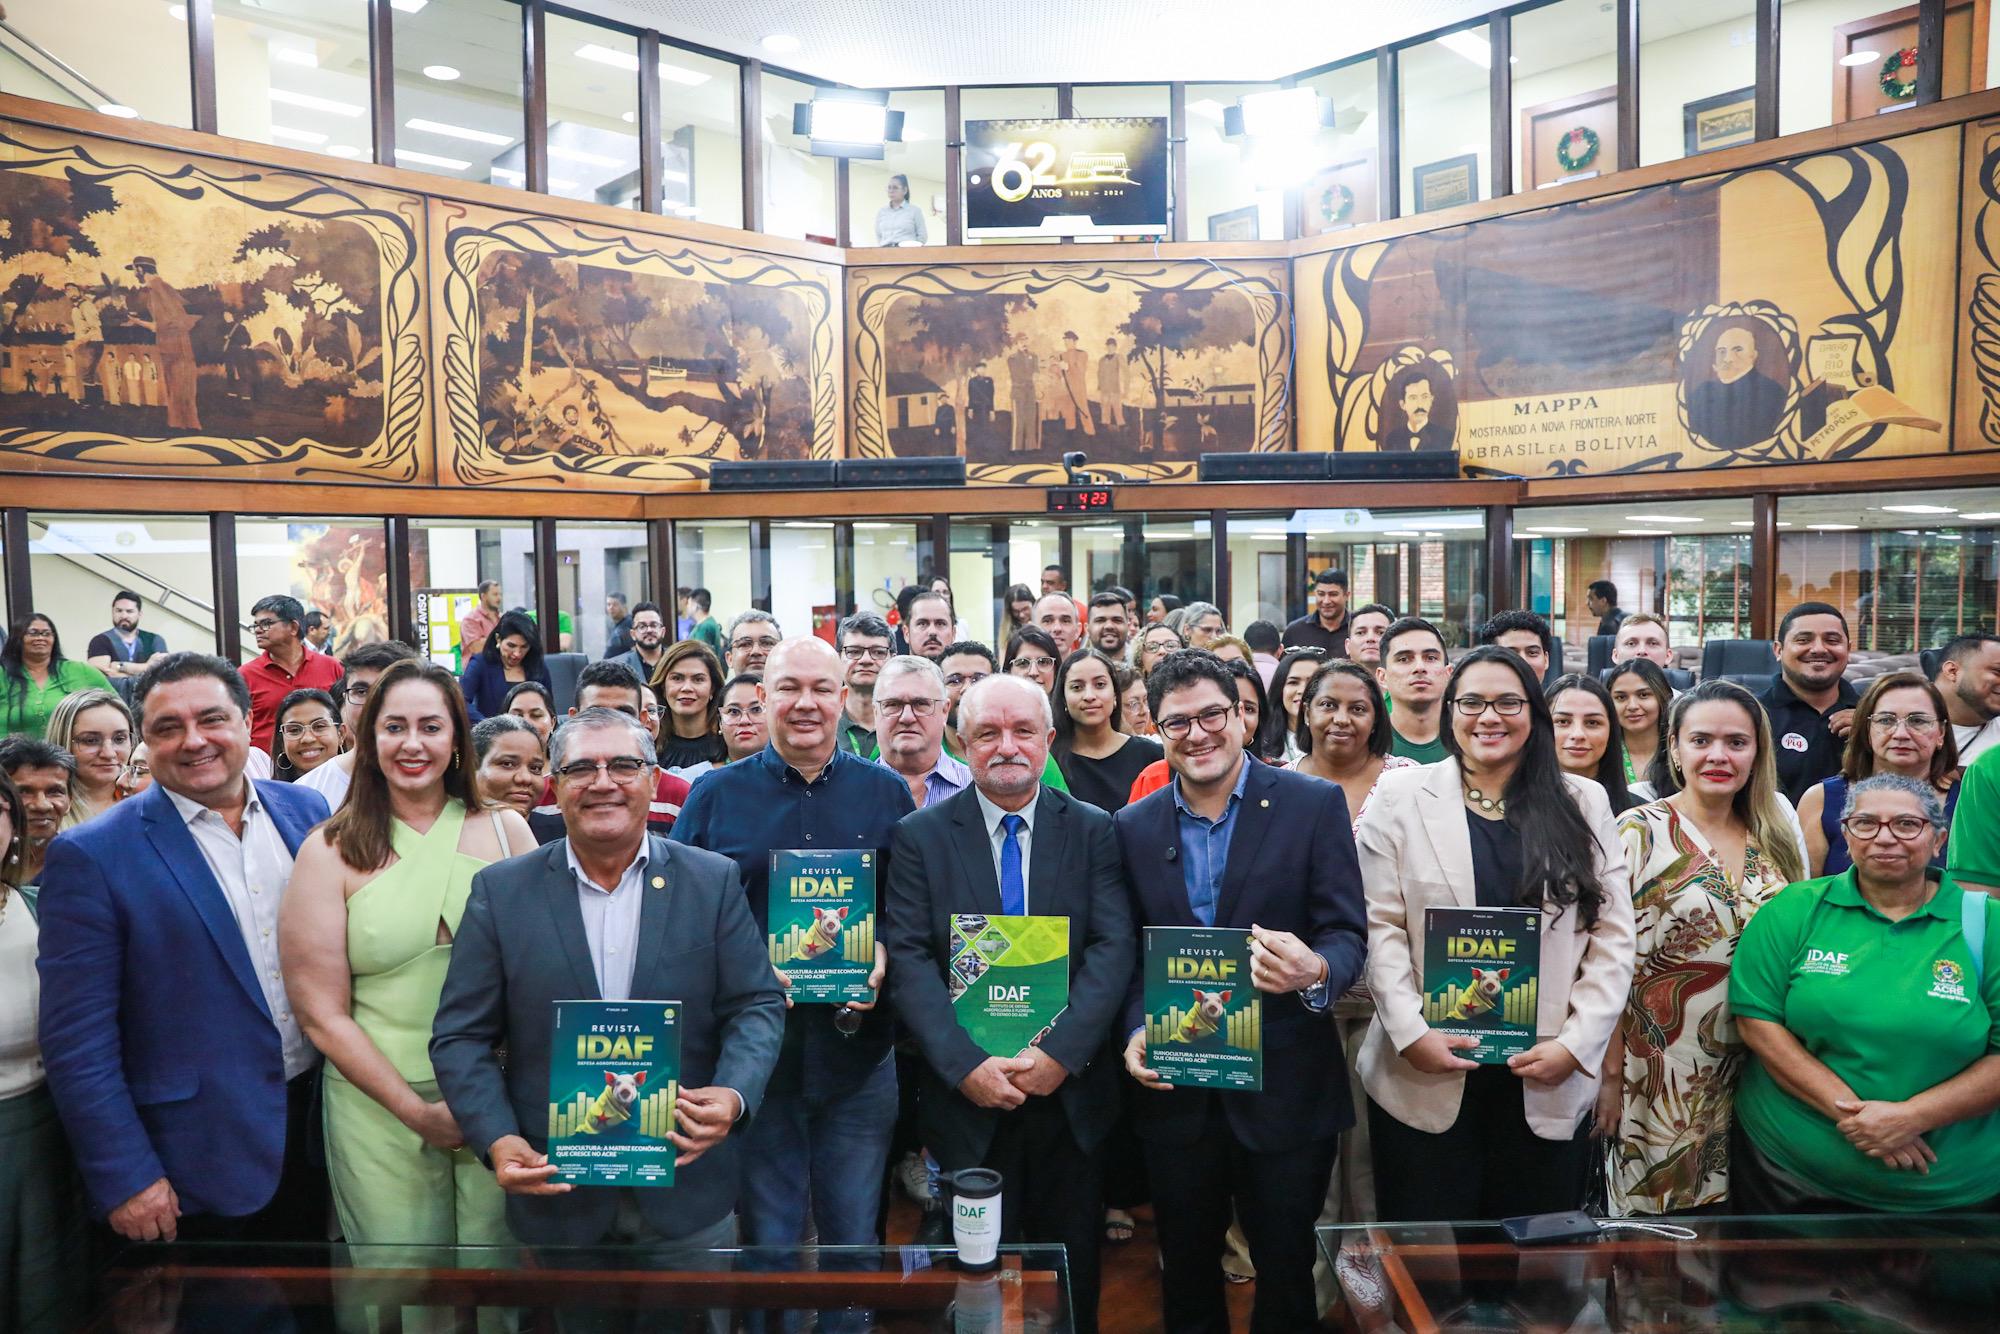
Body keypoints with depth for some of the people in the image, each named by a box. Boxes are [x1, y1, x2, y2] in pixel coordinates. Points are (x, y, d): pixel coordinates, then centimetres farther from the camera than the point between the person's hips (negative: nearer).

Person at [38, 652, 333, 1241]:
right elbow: (77, 1037, -11)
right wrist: (123, 1177, -13)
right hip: (197, 1163, -4)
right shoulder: (92, 856, -11)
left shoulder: (308, 812, 1)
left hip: (319, 1124, 4)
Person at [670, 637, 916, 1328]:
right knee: (766, 1241, 14)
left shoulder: (886, 792, 3)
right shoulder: (715, 794, 1)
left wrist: (885, 957, -13)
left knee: (854, 1237, 16)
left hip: (859, 1055, 1)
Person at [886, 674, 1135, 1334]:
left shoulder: (1094, 831, 1)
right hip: (966, 1096, -1)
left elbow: (1114, 950, -8)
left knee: (1073, 1281, 15)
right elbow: (910, 961, -8)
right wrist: (964, 1064, -18)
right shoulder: (919, 836, -1)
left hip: (1071, 1092, 1)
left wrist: (1059, 1052, -18)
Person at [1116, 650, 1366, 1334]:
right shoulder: (1133, 827, 3)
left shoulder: (1314, 805, -6)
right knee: (1186, 1275, 18)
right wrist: (1136, 1031, -8)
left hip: (1285, 1089, -2)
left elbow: (1347, 933, -9)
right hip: (1175, 1090, 3)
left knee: (1286, 1271, 13)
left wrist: (1315, 971, -30)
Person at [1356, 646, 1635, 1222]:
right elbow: (1380, 925, -3)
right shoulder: (1400, 796, 1)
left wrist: (1576, 1044, -6)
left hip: (1548, 1078, 1)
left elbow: (1612, 937, 3)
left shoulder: (1584, 803, 6)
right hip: (1425, 1073, -1)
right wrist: (1411, 1034, -11)